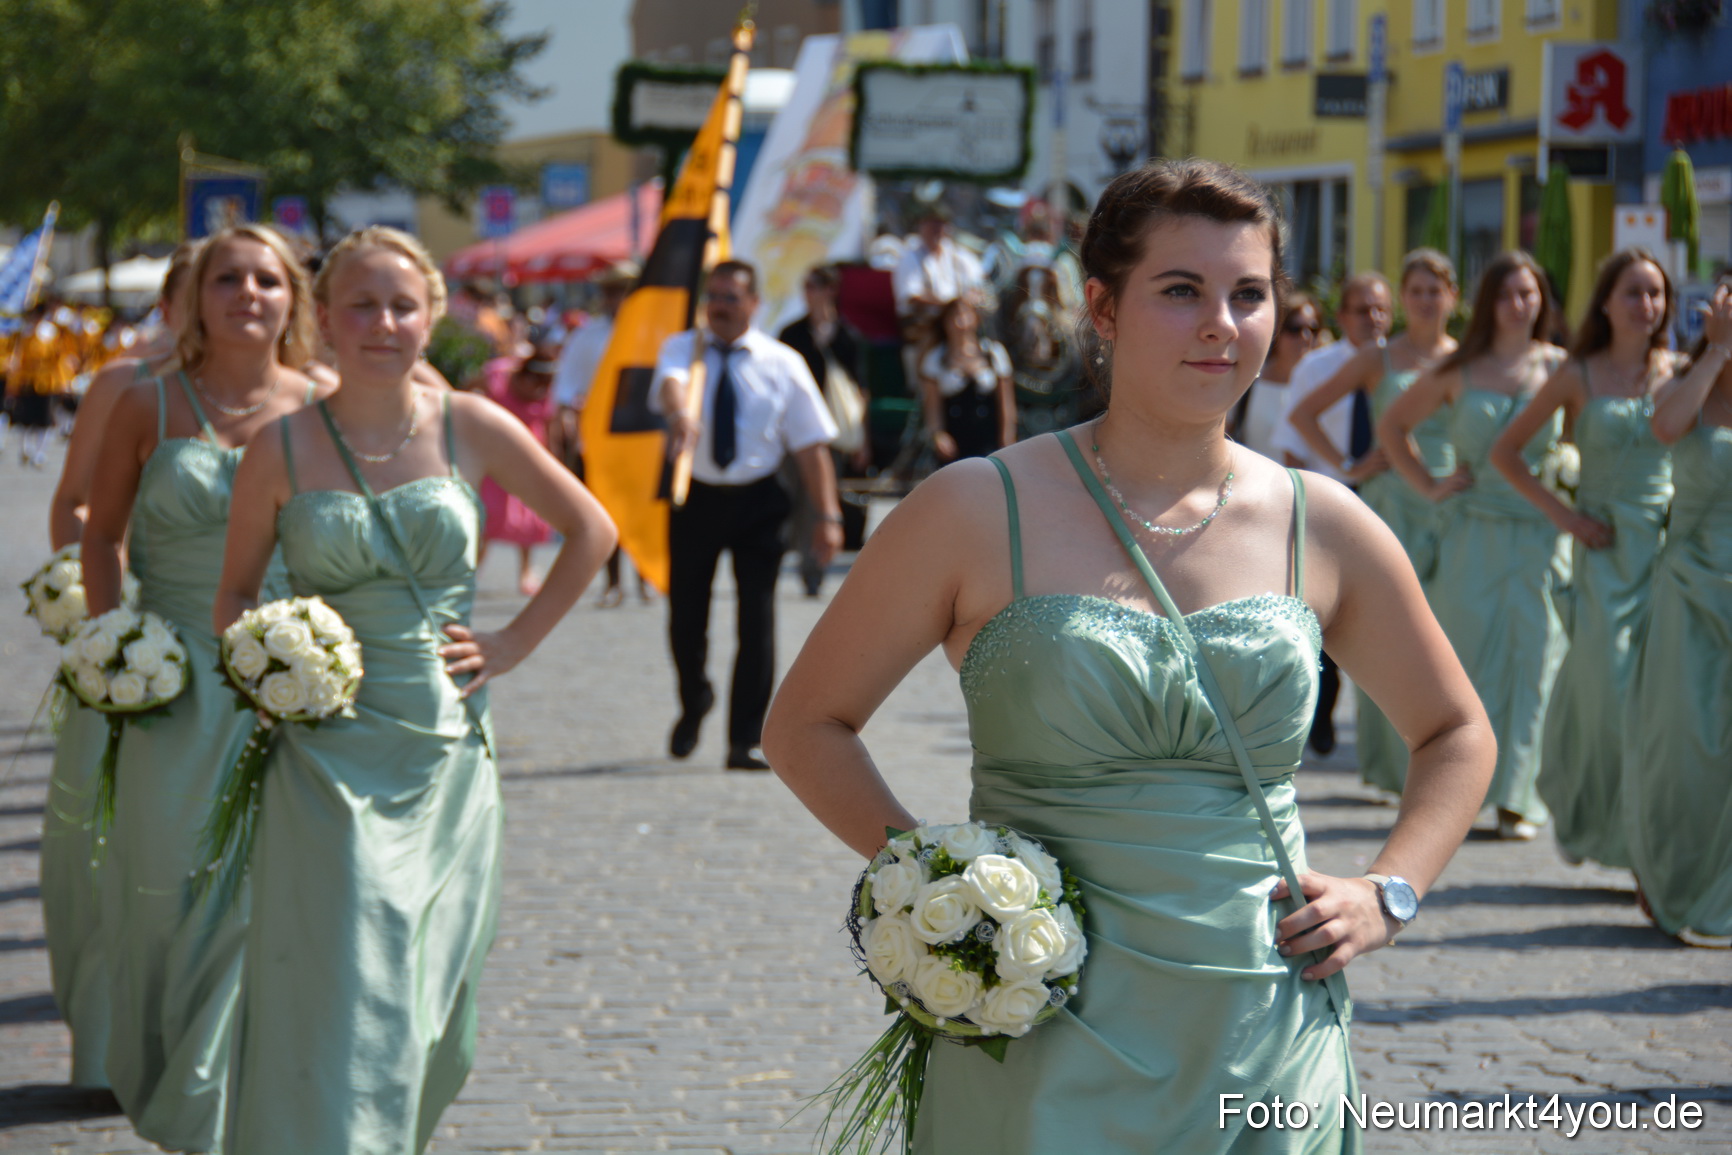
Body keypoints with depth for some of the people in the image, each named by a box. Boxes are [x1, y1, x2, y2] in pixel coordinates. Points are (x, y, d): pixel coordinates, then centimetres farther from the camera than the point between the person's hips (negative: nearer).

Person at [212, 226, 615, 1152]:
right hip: (330, 764, -2)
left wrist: (514, 643, 6)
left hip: (449, 758, 2)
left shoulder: (471, 429, 2)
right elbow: (234, 598, 9)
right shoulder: (283, 449, -1)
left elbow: (591, 530, 12)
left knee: (429, 1013, 9)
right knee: (338, 1003, -9)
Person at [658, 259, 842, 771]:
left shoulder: (782, 363, -1)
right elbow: (673, 380, -28)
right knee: (686, 617, 7)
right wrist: (681, 413, -53)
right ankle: (694, 703, 38)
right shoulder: (684, 348, -3)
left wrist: (827, 516, -10)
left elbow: (811, 443, -3)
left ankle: (744, 742, 0)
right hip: (695, 498, 1)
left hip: (757, 501, 0)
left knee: (757, 618, -7)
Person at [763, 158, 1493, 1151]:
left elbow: (1456, 733, 19)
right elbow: (808, 725, 4)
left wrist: (1387, 896, 5)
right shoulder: (979, 514, -5)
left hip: (1272, 1057, 3)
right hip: (1051, 1057, -3)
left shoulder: (1323, 528, 4)